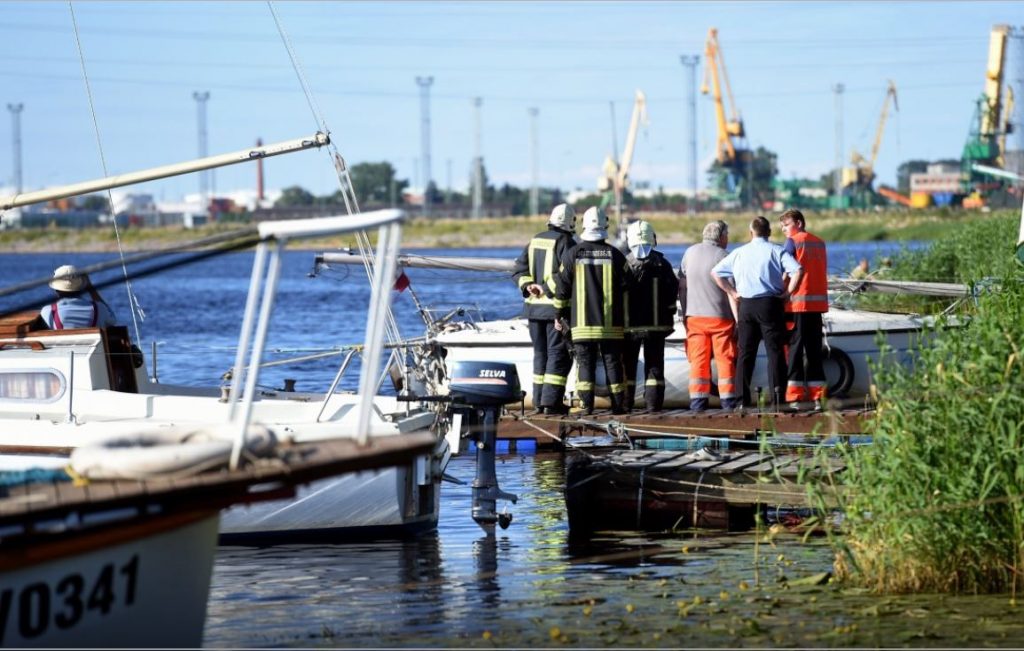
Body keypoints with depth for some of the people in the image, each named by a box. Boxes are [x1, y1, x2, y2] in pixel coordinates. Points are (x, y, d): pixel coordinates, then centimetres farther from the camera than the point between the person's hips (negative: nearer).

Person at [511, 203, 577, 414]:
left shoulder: (534, 241, 12)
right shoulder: (566, 243, -11)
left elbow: (519, 269, 10)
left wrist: (528, 286, -1)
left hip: (533, 307, 7)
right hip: (557, 307, -7)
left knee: (541, 353, 15)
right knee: (558, 354, -3)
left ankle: (539, 400, 16)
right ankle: (551, 401, -8)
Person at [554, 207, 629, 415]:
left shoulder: (572, 255, -2)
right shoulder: (615, 255, -1)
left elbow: (562, 288, 1)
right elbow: (626, 289, 1)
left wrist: (560, 314, 12)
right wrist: (625, 319, 10)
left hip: (581, 323, 0)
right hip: (611, 324, 0)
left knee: (585, 362, 3)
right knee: (613, 363, 6)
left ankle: (586, 404, -5)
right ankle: (618, 404, 6)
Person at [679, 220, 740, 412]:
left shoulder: (690, 253, 5)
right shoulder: (723, 257, -9)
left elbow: (682, 286, 9)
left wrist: (684, 312, 17)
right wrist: (738, 319, -8)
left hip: (694, 315, 4)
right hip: (720, 316, -4)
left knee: (698, 360, 6)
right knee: (725, 359, 4)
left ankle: (698, 400, 3)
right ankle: (728, 399, 5)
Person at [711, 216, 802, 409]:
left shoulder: (739, 253, 9)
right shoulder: (776, 251, -2)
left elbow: (715, 272, 12)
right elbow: (798, 270, -15)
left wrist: (732, 292, 12)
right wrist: (787, 292, -6)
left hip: (746, 305, 3)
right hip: (770, 304, -3)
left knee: (745, 352, 8)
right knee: (774, 350, -1)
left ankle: (743, 396, 5)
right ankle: (776, 395, -10)